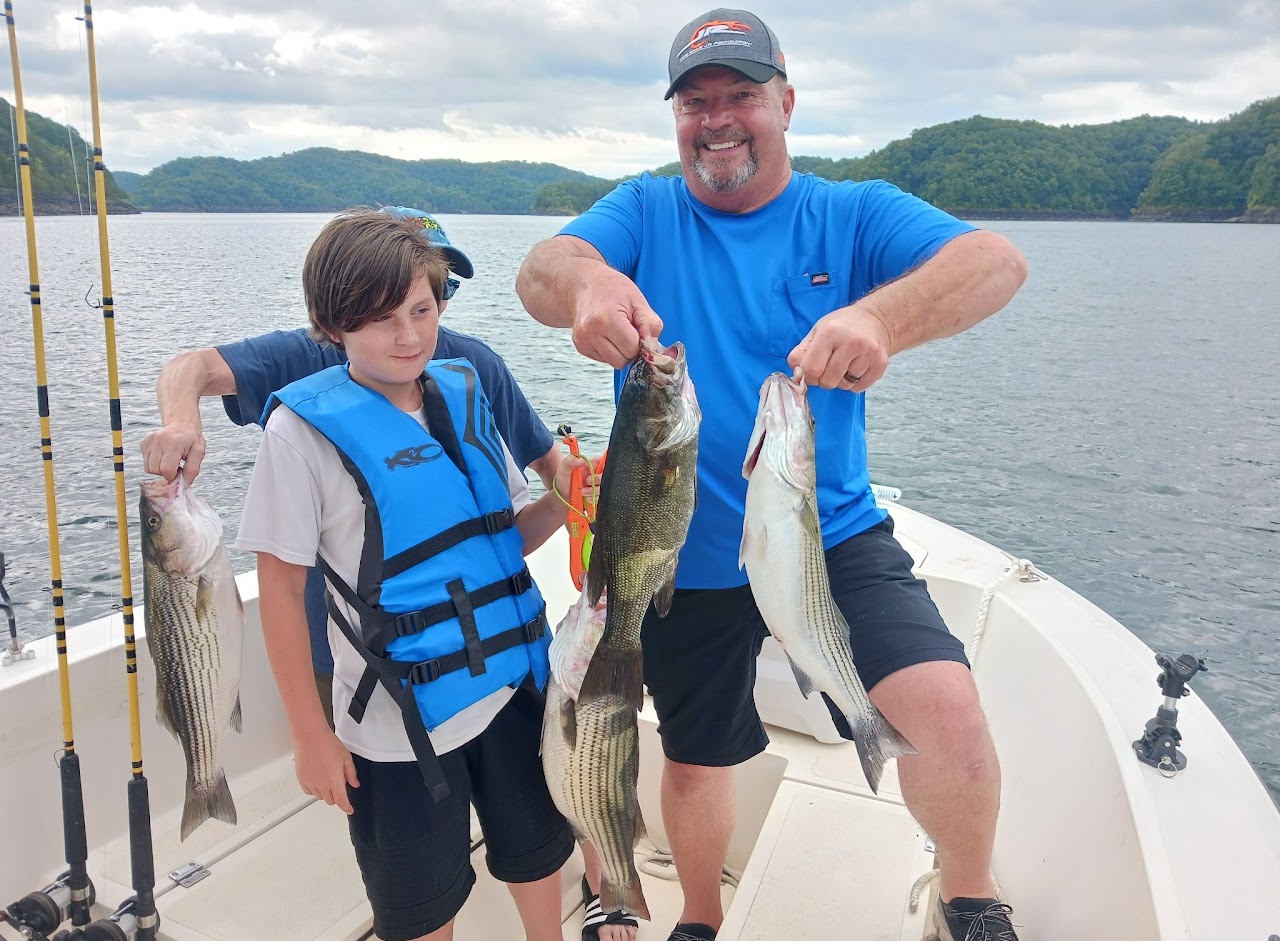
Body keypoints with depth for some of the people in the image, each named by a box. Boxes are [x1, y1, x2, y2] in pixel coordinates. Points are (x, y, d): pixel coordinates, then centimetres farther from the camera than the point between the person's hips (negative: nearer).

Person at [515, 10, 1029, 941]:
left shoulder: (854, 215, -2)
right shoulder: (643, 212, 2)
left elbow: (997, 262, -19)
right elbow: (539, 270, -17)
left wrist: (881, 316, -41)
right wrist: (584, 281, -43)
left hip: (833, 535, -1)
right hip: (683, 558, 2)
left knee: (950, 708, -21)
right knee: (695, 757, 17)